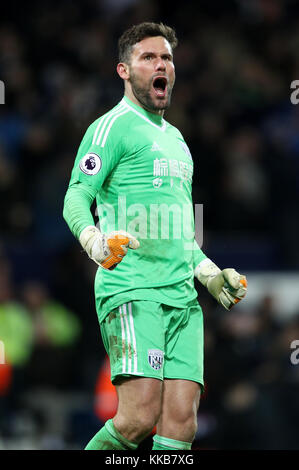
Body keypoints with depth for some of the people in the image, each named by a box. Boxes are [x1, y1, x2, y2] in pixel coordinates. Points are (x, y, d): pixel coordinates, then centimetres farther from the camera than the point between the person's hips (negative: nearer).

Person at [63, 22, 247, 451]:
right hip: (130, 290, -7)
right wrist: (96, 242, -29)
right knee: (139, 418, -18)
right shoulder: (113, 126, 0)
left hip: (182, 296, 7)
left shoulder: (175, 138, 25)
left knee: (181, 421, -6)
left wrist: (210, 272, 27)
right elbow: (76, 199, -10)